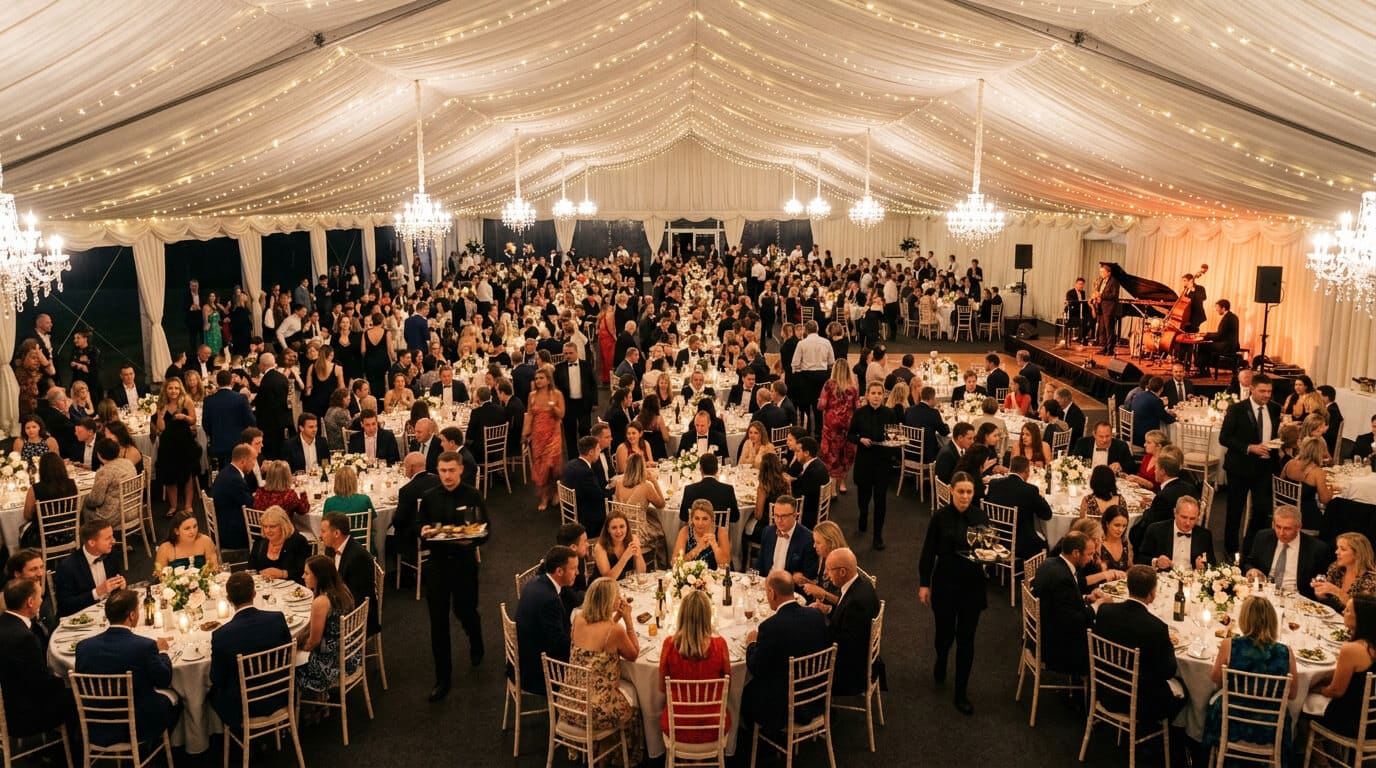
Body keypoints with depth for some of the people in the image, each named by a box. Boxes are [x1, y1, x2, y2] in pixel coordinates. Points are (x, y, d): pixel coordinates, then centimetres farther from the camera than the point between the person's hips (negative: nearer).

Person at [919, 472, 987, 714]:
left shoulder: (980, 517, -5)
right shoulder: (940, 517, -9)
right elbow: (928, 552, -3)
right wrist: (924, 584, -4)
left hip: (972, 585, 1)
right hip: (945, 583, -1)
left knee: (966, 638, 4)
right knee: (945, 632, 12)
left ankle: (961, 693, 15)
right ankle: (940, 663, 48)